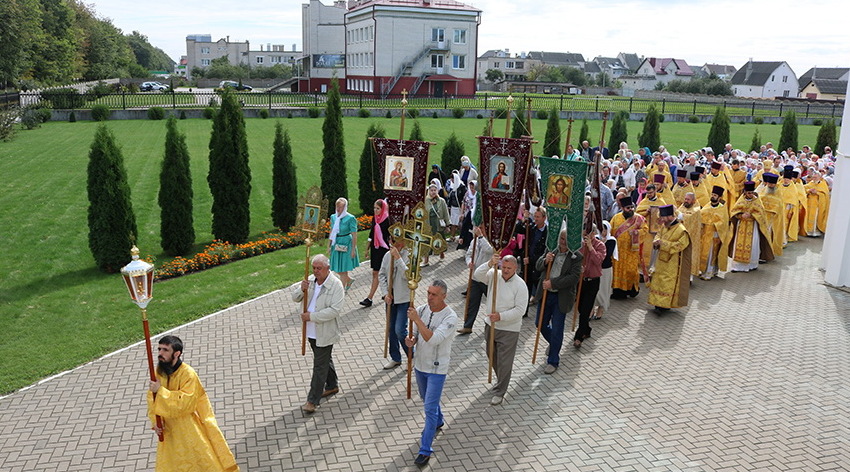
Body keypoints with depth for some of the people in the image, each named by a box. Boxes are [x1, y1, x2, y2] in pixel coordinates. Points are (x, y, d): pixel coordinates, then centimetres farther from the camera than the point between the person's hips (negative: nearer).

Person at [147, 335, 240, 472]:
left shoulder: (188, 374, -24)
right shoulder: (158, 372, -3)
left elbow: (185, 403, -30)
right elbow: (152, 399, 5)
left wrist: (160, 391, -31)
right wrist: (156, 422, -8)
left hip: (192, 430, -6)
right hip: (170, 431, 6)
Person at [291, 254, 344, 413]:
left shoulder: (336, 285, -18)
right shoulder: (310, 280, 2)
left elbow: (334, 310, -24)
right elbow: (295, 297, 7)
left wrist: (312, 316, -24)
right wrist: (301, 289, -15)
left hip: (325, 333, -7)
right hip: (311, 331, 7)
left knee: (320, 365, -2)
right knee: (325, 360, 23)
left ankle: (313, 400, 5)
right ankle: (332, 386, 42)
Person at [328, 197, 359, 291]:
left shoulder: (350, 218, -12)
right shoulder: (333, 217, 6)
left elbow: (354, 235, -12)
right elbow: (331, 232, 14)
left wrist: (353, 249, -14)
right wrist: (329, 245, 12)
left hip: (346, 244, -6)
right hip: (336, 244, 6)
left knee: (343, 270, -3)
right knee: (337, 269, 11)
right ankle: (349, 279, 37)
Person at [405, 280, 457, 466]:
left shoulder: (450, 317, -22)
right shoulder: (422, 310, -5)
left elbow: (432, 339, -33)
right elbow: (416, 334, 5)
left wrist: (416, 319, -35)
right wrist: (411, 340, -18)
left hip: (437, 369, -6)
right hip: (420, 364, 7)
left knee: (430, 407, -7)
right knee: (426, 400, 27)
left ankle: (425, 450, 1)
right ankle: (438, 422, 54)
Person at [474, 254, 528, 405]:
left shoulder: (520, 285, -15)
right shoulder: (494, 275, -3)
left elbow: (520, 310, -18)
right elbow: (477, 275, -18)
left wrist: (501, 316, -25)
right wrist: (489, 264, -32)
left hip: (509, 329, -5)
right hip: (490, 325, 5)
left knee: (504, 362, 1)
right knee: (491, 355, 21)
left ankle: (499, 392, 16)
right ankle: (501, 380, 46)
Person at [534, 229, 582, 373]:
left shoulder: (576, 257, -10)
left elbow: (574, 277, -18)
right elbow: (538, 266, 1)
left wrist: (553, 283, -23)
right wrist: (545, 260, -22)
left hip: (562, 297, -5)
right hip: (546, 294, 5)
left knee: (556, 330, 0)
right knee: (540, 323, 18)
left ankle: (553, 361, 17)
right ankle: (553, 343, 48)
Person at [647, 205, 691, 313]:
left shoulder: (681, 231, -20)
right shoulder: (664, 226, 3)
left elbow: (679, 245, -21)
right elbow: (659, 234, 15)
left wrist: (663, 243, -26)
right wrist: (657, 240, -8)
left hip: (672, 263, -8)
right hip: (662, 260, 8)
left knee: (668, 282, -3)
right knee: (659, 280, 12)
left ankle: (664, 305, 1)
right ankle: (659, 302, 22)